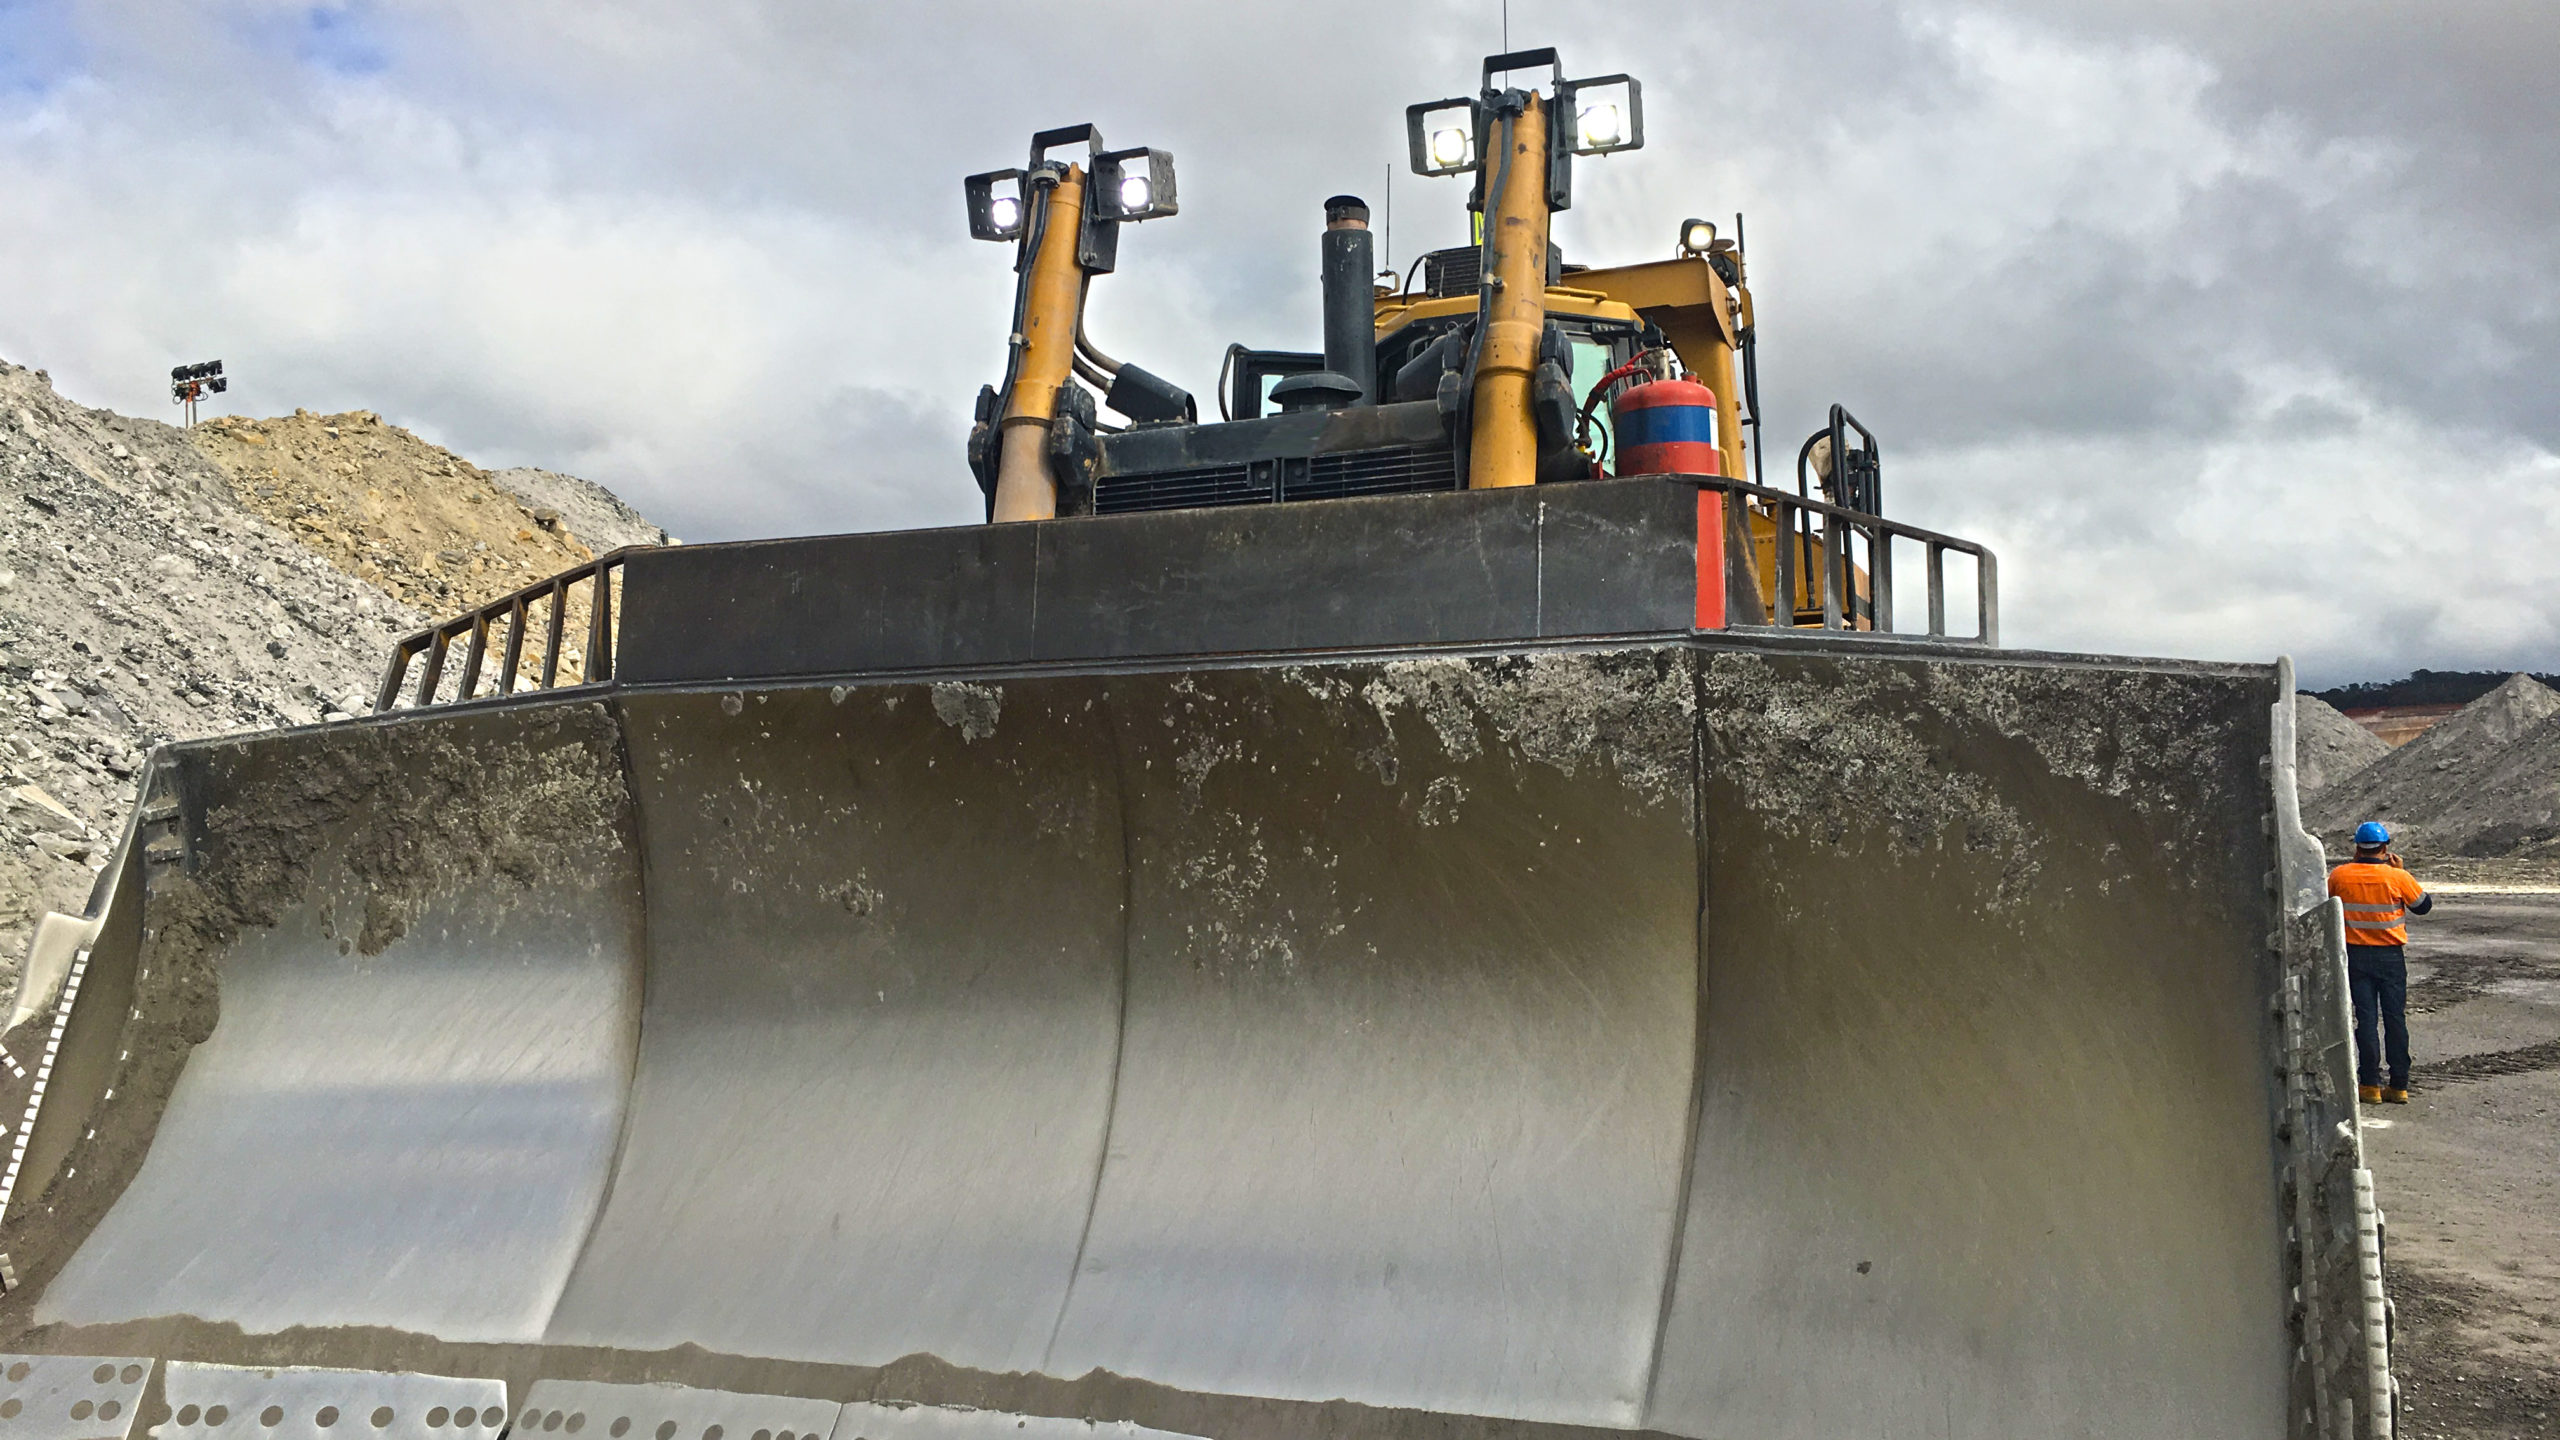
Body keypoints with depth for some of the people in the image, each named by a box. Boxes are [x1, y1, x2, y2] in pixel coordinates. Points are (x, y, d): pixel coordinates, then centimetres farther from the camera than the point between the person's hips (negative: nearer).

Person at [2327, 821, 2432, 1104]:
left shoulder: (2339, 876, -7)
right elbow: (2424, 905, 4)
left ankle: (2370, 1084, 2)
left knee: (2365, 1018, 3)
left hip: (2355, 955, 1)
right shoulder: (2397, 877, -11)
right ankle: (2399, 1085, 9)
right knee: (2395, 1019, 7)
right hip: (2390, 956, -1)